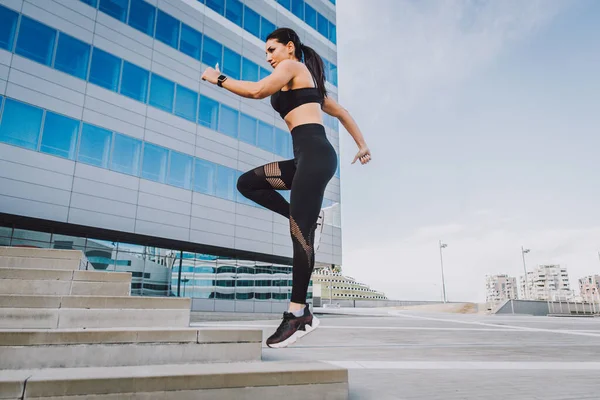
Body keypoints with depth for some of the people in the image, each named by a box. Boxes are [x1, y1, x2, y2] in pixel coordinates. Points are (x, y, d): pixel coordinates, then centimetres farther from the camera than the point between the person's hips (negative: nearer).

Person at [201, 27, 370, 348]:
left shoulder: (292, 66, 5)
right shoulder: (307, 82, 30)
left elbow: (257, 90, -12)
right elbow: (341, 112, 32)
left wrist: (218, 79, 3)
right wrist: (362, 145, 34)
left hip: (315, 154, -9)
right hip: (308, 158, 9)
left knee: (300, 234, -13)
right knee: (247, 183, 10)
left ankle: (299, 315, -10)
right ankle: (303, 219, 5)